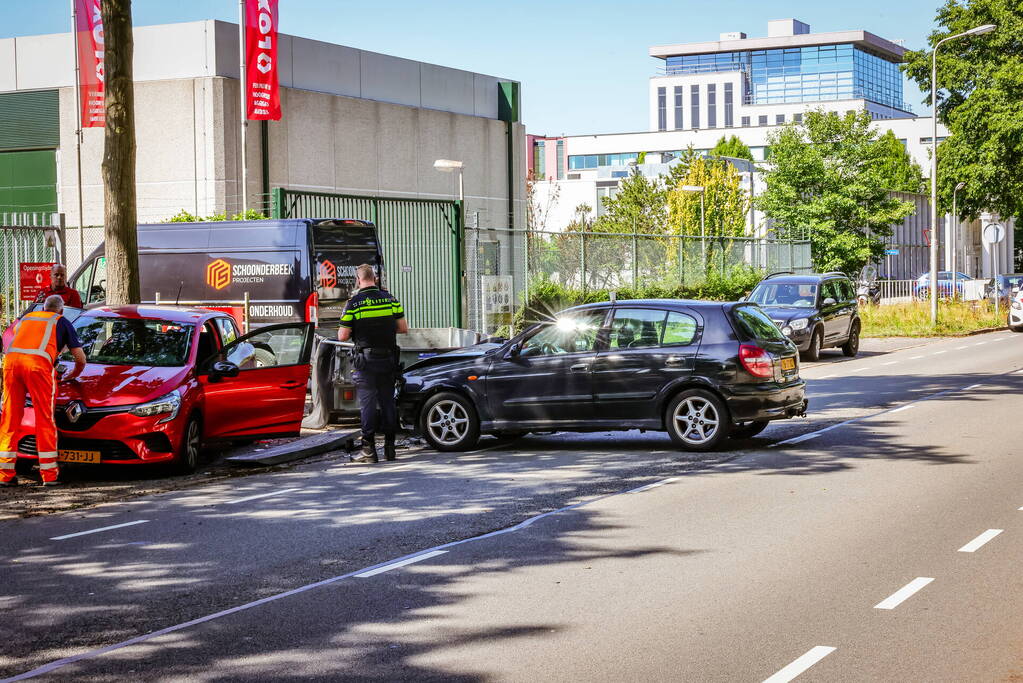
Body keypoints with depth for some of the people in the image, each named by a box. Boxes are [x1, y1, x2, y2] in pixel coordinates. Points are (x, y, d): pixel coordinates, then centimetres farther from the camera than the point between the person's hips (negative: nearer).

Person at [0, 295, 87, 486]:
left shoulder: (26, 318, 35)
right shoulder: (62, 322, 24)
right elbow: (81, 358, 22)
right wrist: (72, 376, 42)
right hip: (38, 363, -4)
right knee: (44, 419, 1)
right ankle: (49, 475, 1)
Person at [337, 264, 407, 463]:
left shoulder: (354, 303, -8)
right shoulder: (391, 299, 3)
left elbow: (342, 336, -8)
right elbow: (403, 328, 6)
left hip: (366, 359, -3)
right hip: (388, 358, 3)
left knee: (367, 403, 0)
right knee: (388, 401, 11)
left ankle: (369, 450, -3)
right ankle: (389, 447, 14)